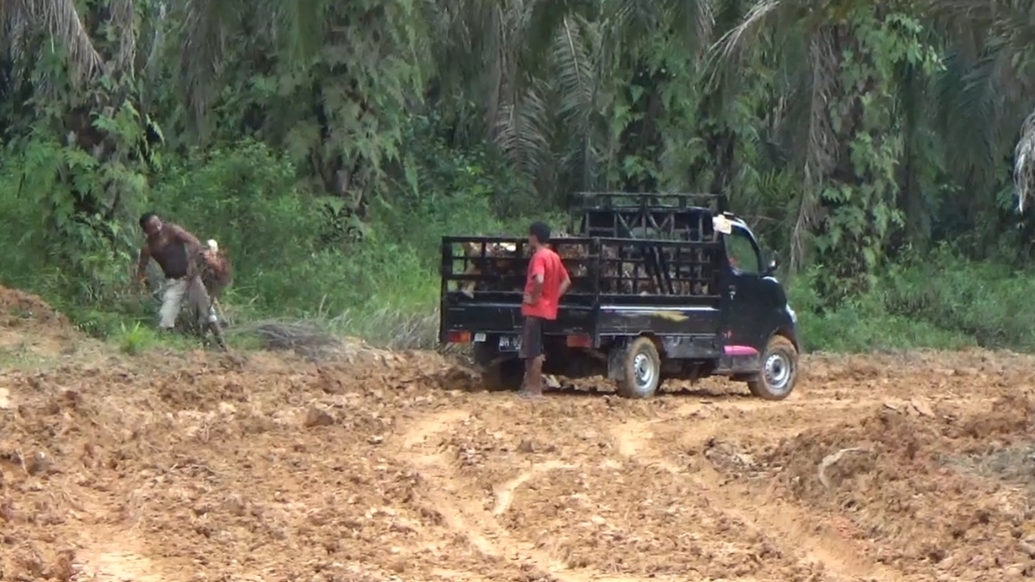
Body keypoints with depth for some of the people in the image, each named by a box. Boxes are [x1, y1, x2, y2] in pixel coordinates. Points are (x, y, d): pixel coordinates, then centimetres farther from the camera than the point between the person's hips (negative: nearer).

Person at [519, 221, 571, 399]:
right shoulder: (554, 257, 13)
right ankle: (531, 386, 18)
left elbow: (539, 280, -32)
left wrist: (534, 298, -18)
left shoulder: (539, 256, -15)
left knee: (532, 351, -6)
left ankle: (535, 390, -5)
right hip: (548, 309, 9)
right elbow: (566, 281, 18)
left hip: (535, 310, -9)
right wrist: (554, 297, 12)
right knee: (535, 350, 15)